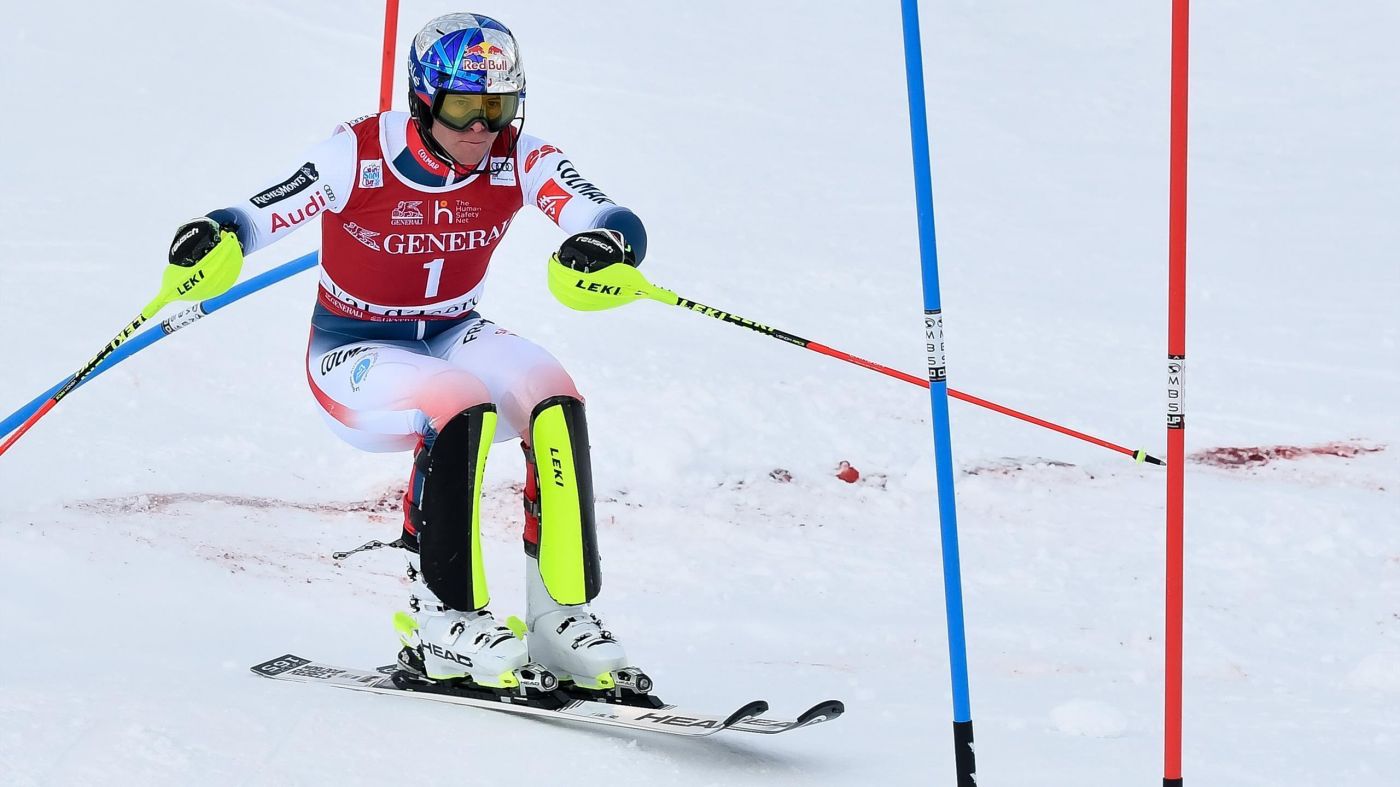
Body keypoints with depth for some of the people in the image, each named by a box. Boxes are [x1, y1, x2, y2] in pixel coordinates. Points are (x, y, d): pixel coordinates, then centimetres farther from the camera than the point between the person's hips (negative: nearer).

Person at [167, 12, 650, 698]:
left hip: (451, 334, 4)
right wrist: (215, 240, -42)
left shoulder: (518, 160, -12)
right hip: (354, 353, -4)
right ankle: (448, 621, -26)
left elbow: (617, 222, -24)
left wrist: (605, 245, -49)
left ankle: (563, 618, -20)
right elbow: (257, 217, -19)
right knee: (462, 409, -35)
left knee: (556, 404, -26)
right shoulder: (358, 157, -19)